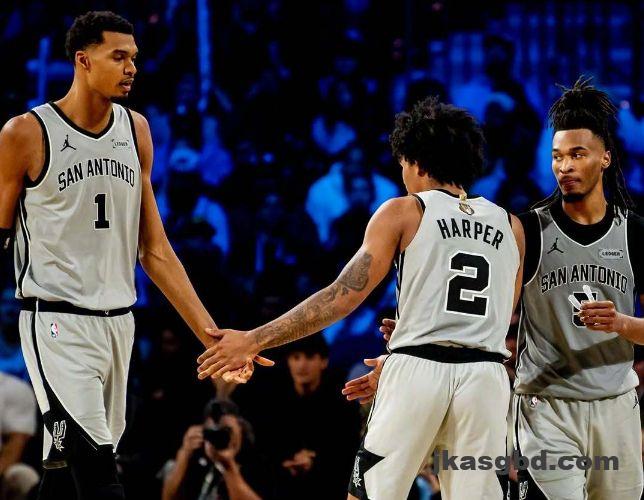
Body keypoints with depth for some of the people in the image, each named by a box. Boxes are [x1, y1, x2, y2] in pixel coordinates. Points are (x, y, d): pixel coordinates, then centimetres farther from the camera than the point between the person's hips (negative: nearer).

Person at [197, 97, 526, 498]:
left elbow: (344, 297, -2)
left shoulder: (403, 213, 4)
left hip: (419, 370, -3)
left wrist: (255, 341, 2)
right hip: (487, 376, 3)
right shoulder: (510, 226, 16)